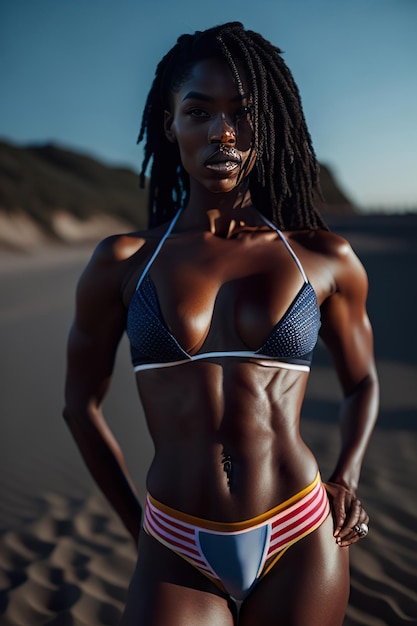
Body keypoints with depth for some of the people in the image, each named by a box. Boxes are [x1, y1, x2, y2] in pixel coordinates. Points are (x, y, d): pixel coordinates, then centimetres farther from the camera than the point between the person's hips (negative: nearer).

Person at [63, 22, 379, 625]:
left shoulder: (327, 259, -1)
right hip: (176, 556, 0)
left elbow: (361, 383, 14)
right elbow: (81, 403, 8)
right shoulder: (121, 263, -3)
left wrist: (346, 479, 0)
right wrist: (137, 524, 8)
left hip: (300, 543, 1)